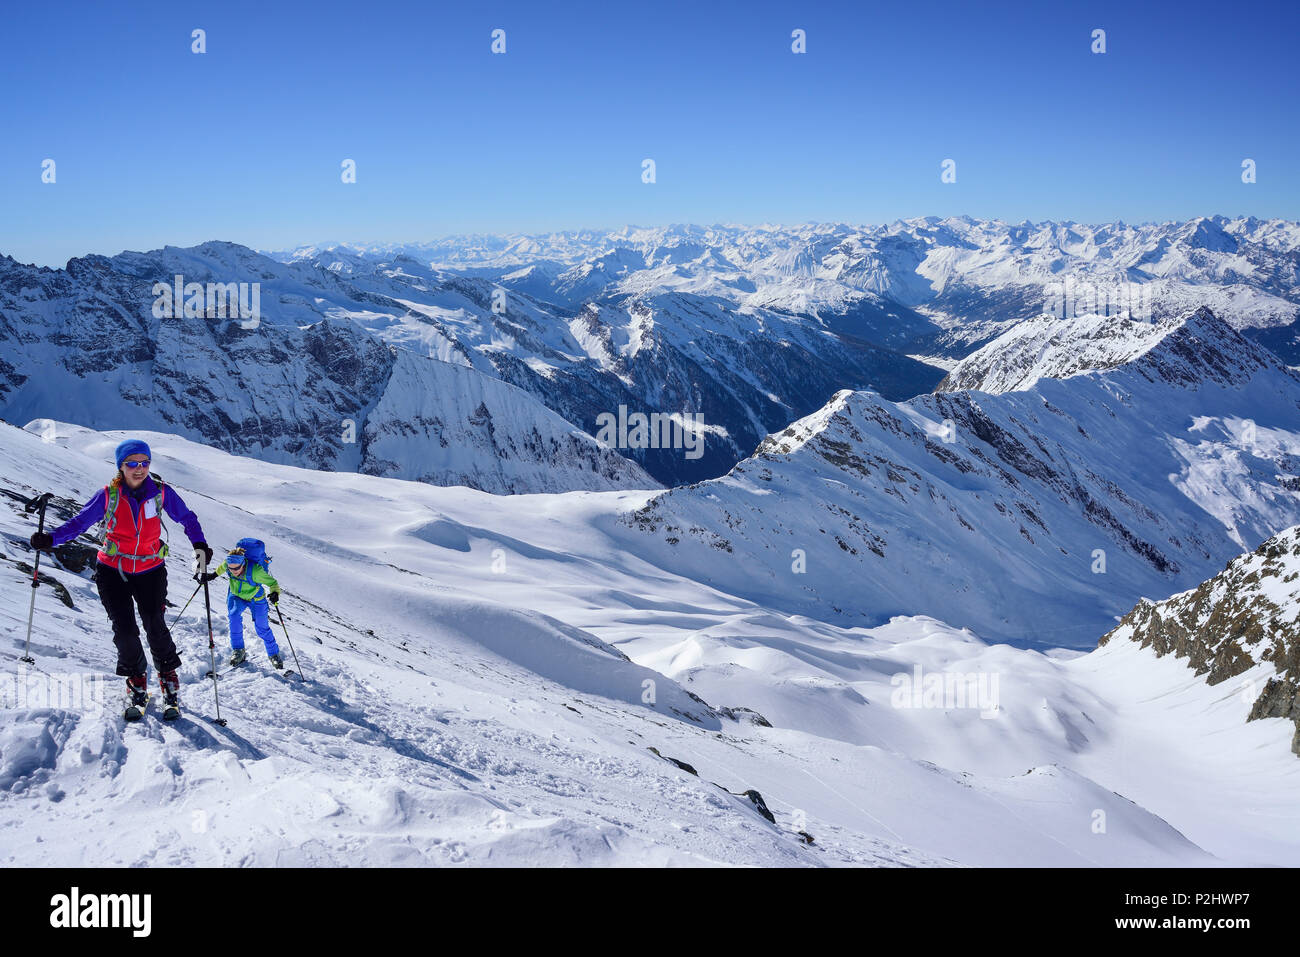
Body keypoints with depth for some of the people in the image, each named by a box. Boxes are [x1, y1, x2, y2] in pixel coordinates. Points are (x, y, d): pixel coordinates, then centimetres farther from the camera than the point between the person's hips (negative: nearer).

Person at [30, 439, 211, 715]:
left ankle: (168, 676, 14)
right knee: (125, 630, -4)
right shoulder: (108, 495, -10)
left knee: (155, 626, -9)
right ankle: (136, 679, 19)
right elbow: (80, 521, -5)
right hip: (112, 570, 0)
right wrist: (51, 539, -20)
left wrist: (199, 546, -9)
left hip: (150, 570, 0)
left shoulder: (161, 492, -8)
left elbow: (187, 518, 4)